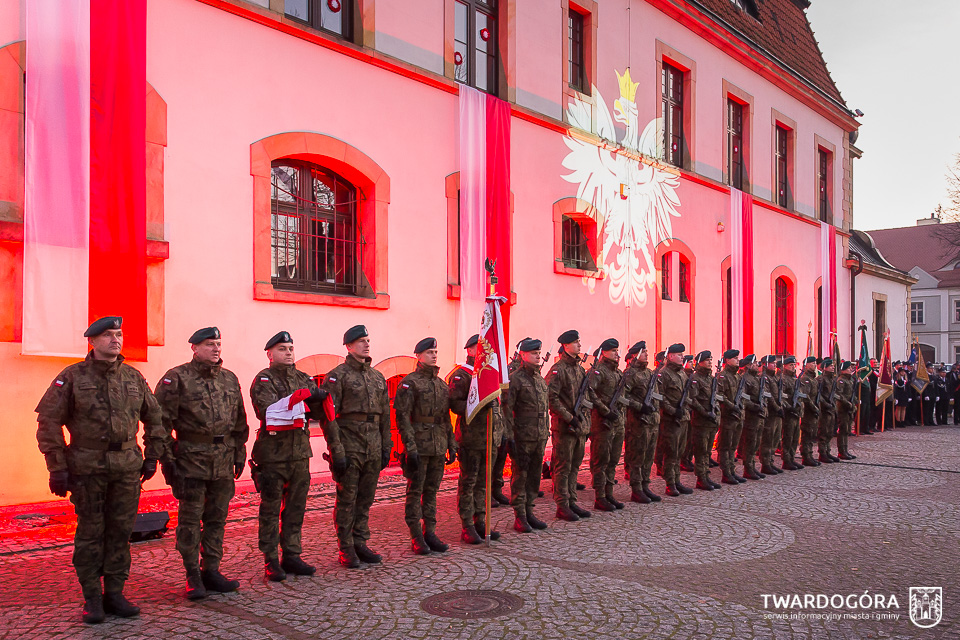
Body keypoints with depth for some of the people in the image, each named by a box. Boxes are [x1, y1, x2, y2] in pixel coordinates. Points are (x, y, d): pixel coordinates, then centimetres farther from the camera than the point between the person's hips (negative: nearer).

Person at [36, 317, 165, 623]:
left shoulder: (134, 377, 8)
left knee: (121, 531, 7)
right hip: (87, 466, -3)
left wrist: (152, 456, 12)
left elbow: (154, 418, 16)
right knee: (90, 532, 5)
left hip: (127, 466, 3)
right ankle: (92, 597, 16)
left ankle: (114, 593, 18)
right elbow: (48, 421, -4)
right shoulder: (72, 377, -2)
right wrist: (57, 467, -8)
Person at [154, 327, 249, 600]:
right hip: (191, 457, -5)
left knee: (217, 518, 10)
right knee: (190, 518, 1)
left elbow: (239, 421, 18)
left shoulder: (230, 379, 12)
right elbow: (162, 421, -6)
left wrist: (239, 454, 14)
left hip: (224, 461, 5)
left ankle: (211, 570, 20)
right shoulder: (177, 378, -4)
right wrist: (166, 458, -10)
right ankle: (193, 576, 11)